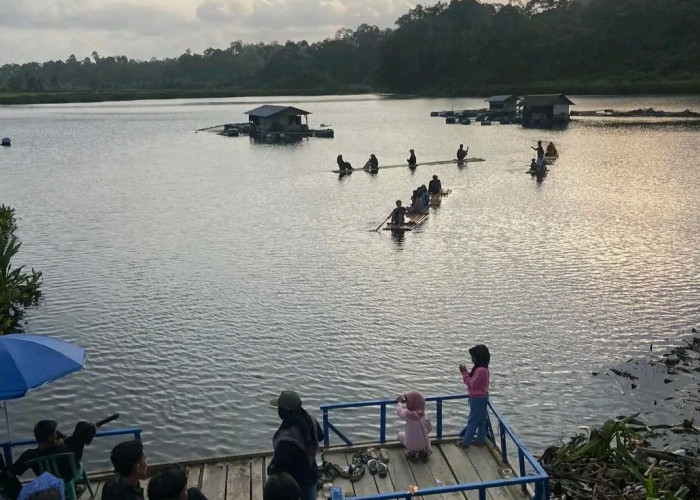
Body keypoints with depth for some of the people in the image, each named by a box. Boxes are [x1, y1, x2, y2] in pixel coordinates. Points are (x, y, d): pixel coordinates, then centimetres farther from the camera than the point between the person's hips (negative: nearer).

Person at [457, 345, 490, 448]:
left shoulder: (480, 370, -27)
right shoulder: (482, 368, 4)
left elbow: (471, 383, -22)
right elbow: (473, 380, 9)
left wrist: (464, 373, -15)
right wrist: (466, 372, -3)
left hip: (478, 399, -10)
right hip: (481, 397, 10)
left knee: (473, 421, 1)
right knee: (481, 420, 17)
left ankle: (466, 442, 10)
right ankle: (481, 440, 28)